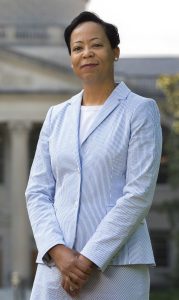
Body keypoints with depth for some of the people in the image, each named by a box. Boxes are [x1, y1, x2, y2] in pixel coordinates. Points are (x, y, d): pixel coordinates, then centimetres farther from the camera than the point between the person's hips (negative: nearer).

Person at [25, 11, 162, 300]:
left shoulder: (140, 110, 2)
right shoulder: (57, 115, 15)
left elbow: (139, 194, -6)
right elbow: (37, 191, 10)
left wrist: (89, 260, -11)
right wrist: (58, 252, -7)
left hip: (116, 263, -3)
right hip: (57, 263, 4)